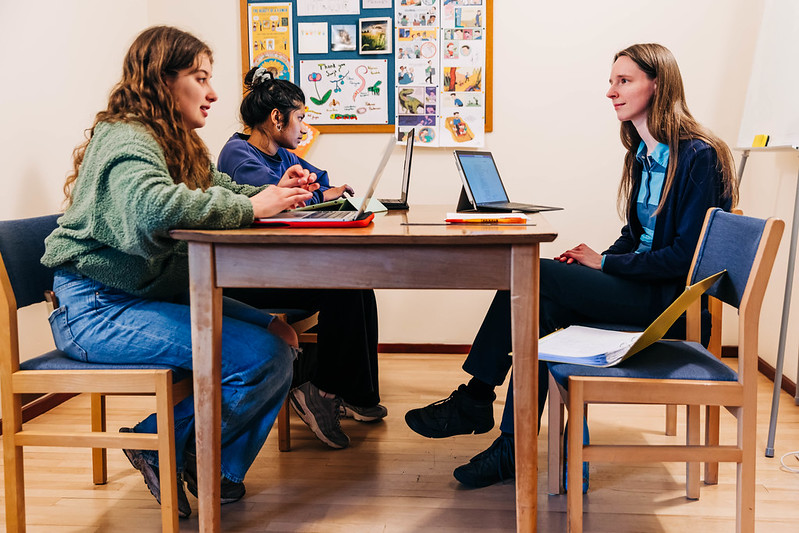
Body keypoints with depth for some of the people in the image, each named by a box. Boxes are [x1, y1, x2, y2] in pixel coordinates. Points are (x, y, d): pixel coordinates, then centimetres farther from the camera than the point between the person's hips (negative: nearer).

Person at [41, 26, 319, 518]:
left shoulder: (175, 143, 17)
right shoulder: (125, 141, -15)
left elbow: (216, 188, 17)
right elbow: (153, 207, -35)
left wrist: (273, 192, -4)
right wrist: (250, 207, -26)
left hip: (154, 292, 10)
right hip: (99, 310, -10)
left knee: (280, 335, -5)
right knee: (264, 357, -22)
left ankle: (214, 470, 9)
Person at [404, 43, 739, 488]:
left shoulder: (698, 156, -14)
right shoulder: (643, 155, 13)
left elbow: (686, 254, -18)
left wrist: (605, 263, -15)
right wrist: (601, 259, -1)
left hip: (671, 299, -8)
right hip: (641, 284, 8)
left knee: (532, 279, -20)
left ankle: (475, 401, -9)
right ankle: (513, 450, -13)